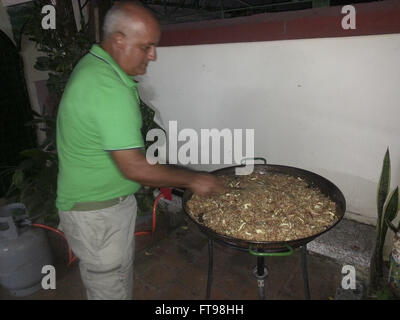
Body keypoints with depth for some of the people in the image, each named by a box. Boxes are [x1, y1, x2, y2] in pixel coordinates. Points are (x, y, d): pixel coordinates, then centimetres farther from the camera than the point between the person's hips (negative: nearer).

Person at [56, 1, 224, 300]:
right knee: (112, 289, 10)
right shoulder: (110, 90, -28)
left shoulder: (93, 66, 5)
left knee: (119, 281, 25)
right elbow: (134, 168, -29)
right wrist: (192, 179, -17)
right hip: (97, 212, -9)